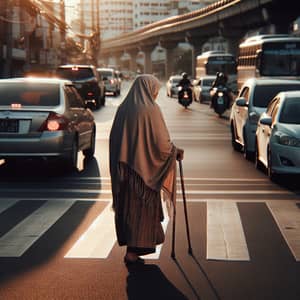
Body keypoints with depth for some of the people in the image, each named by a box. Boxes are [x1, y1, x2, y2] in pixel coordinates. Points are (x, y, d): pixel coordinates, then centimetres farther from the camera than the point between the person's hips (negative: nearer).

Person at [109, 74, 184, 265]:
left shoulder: (123, 109, 5)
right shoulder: (151, 110, -13)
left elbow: (114, 138, 10)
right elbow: (161, 141, -15)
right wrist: (175, 152, 5)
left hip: (124, 168, 6)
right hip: (144, 168, -6)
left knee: (127, 205, 16)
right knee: (142, 208, 3)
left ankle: (136, 246, 31)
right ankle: (132, 252, 3)